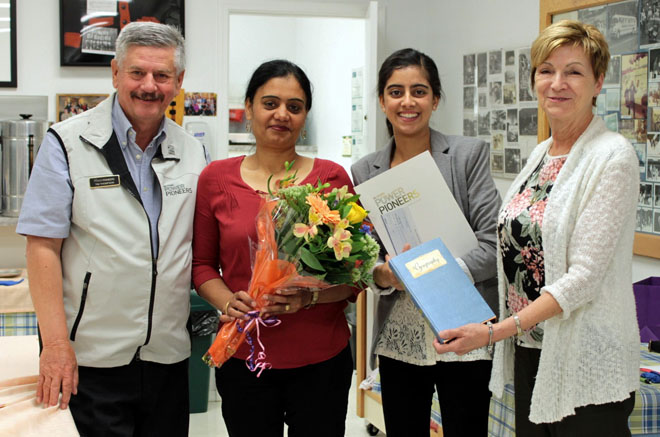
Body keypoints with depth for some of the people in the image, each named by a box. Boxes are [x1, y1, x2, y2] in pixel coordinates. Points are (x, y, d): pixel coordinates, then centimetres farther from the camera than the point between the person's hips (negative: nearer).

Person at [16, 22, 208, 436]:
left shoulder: (193, 153, 8)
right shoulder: (68, 143, -5)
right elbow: (43, 246, -9)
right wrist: (56, 343, -14)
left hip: (169, 353, 4)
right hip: (90, 357, -4)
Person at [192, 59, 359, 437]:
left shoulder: (332, 178, -1)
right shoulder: (217, 178, 2)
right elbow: (203, 264, 9)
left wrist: (310, 297, -16)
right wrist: (228, 303, -10)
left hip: (321, 359, 0)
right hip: (243, 355, 1)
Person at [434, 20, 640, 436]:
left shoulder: (613, 157, -14)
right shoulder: (542, 153, 9)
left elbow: (583, 277, -19)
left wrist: (494, 332, -21)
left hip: (585, 363, -7)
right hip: (529, 351, 7)